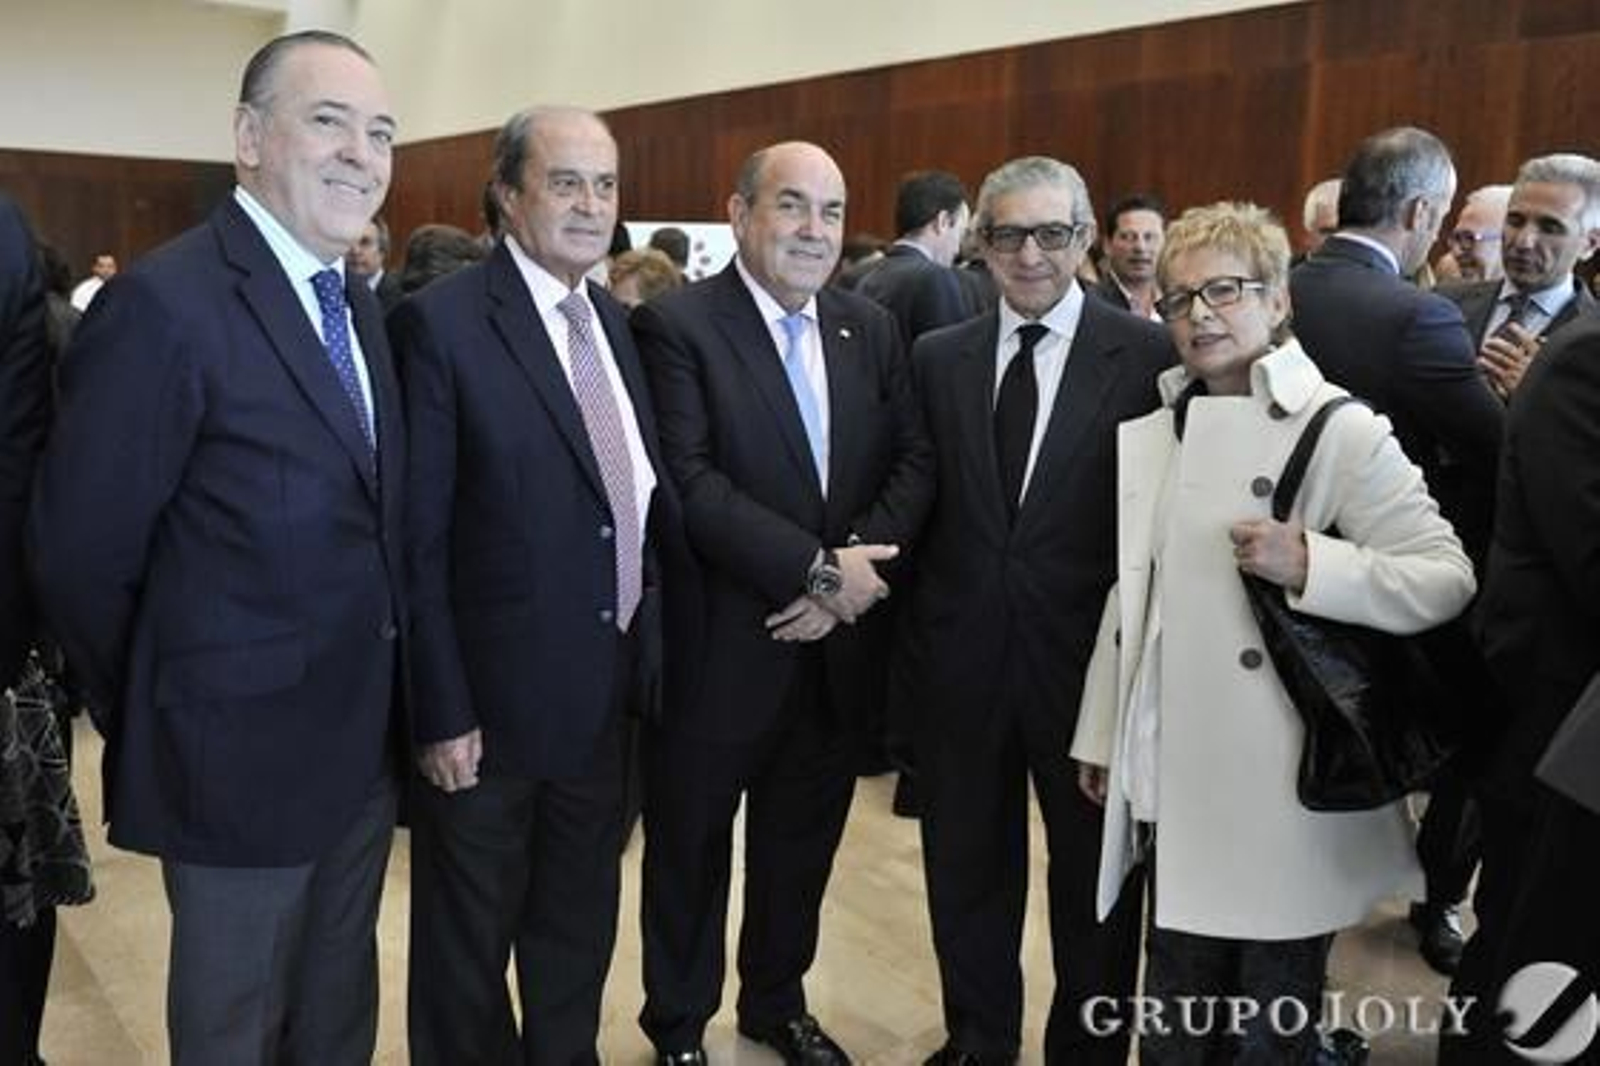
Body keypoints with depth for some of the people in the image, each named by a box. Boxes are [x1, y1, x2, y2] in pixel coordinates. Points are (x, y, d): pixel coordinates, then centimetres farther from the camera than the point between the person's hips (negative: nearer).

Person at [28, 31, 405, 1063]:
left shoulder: (356, 301, 7)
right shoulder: (167, 303, -18)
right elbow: (81, 553, -16)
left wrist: (385, 704, 10)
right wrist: (151, 725, -4)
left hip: (362, 744, 7)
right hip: (241, 756, -7)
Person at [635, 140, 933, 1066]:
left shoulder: (871, 327, 8)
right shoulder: (676, 324, -10)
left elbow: (916, 461, 2)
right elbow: (687, 480, -20)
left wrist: (855, 568, -14)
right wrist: (817, 568, -21)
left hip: (841, 644, 5)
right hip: (719, 645, -5)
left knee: (803, 845, 20)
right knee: (691, 850, 14)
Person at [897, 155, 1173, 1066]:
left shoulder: (1151, 355, -7)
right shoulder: (937, 358, 4)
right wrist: (914, 641, 1)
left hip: (1091, 657, -3)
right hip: (961, 655, 3)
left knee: (1095, 877, 16)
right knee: (967, 869, 18)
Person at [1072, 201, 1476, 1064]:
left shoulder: (1340, 430, -9)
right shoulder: (1151, 432, 10)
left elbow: (1449, 578, -12)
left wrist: (1311, 565, -27)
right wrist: (1101, 735, 13)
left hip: (1278, 797, -5)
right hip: (1170, 783, 5)